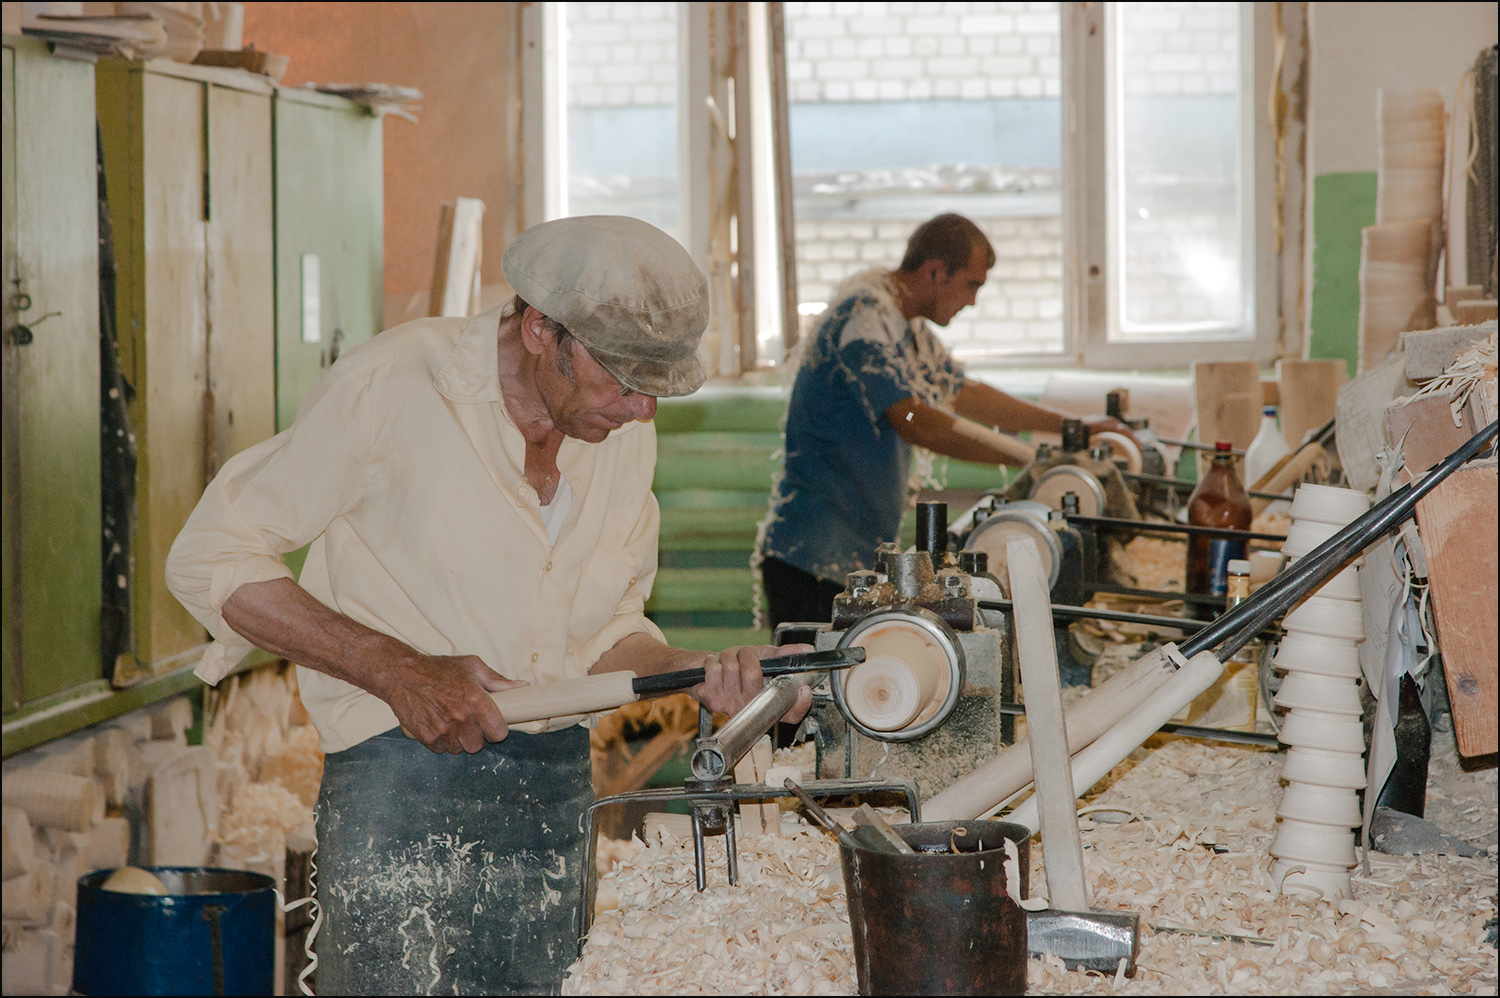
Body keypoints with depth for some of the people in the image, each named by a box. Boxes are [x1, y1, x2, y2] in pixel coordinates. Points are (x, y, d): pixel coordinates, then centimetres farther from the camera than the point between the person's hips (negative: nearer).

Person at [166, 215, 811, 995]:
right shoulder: (393, 386, -13)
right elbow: (209, 560, -10)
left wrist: (697, 672, -8)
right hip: (404, 789, -5)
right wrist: (397, 670, -18)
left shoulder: (624, 433, 6)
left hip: (560, 787, 5)